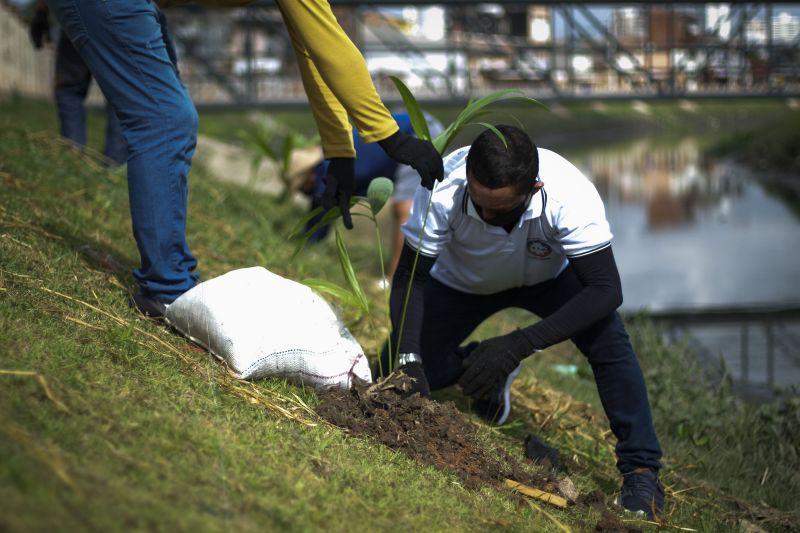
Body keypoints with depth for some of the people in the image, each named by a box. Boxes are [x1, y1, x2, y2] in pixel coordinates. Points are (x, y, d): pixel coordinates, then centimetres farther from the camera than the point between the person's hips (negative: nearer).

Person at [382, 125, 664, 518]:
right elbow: (409, 277, -27)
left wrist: (517, 345, -46)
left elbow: (606, 289, -38)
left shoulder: (570, 195, -41)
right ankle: (485, 369, 18)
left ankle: (640, 470, -15)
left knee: (607, 338, -29)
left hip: (547, 277, -1)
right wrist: (408, 359, -42)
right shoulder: (443, 190, -38)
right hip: (462, 281, 2)